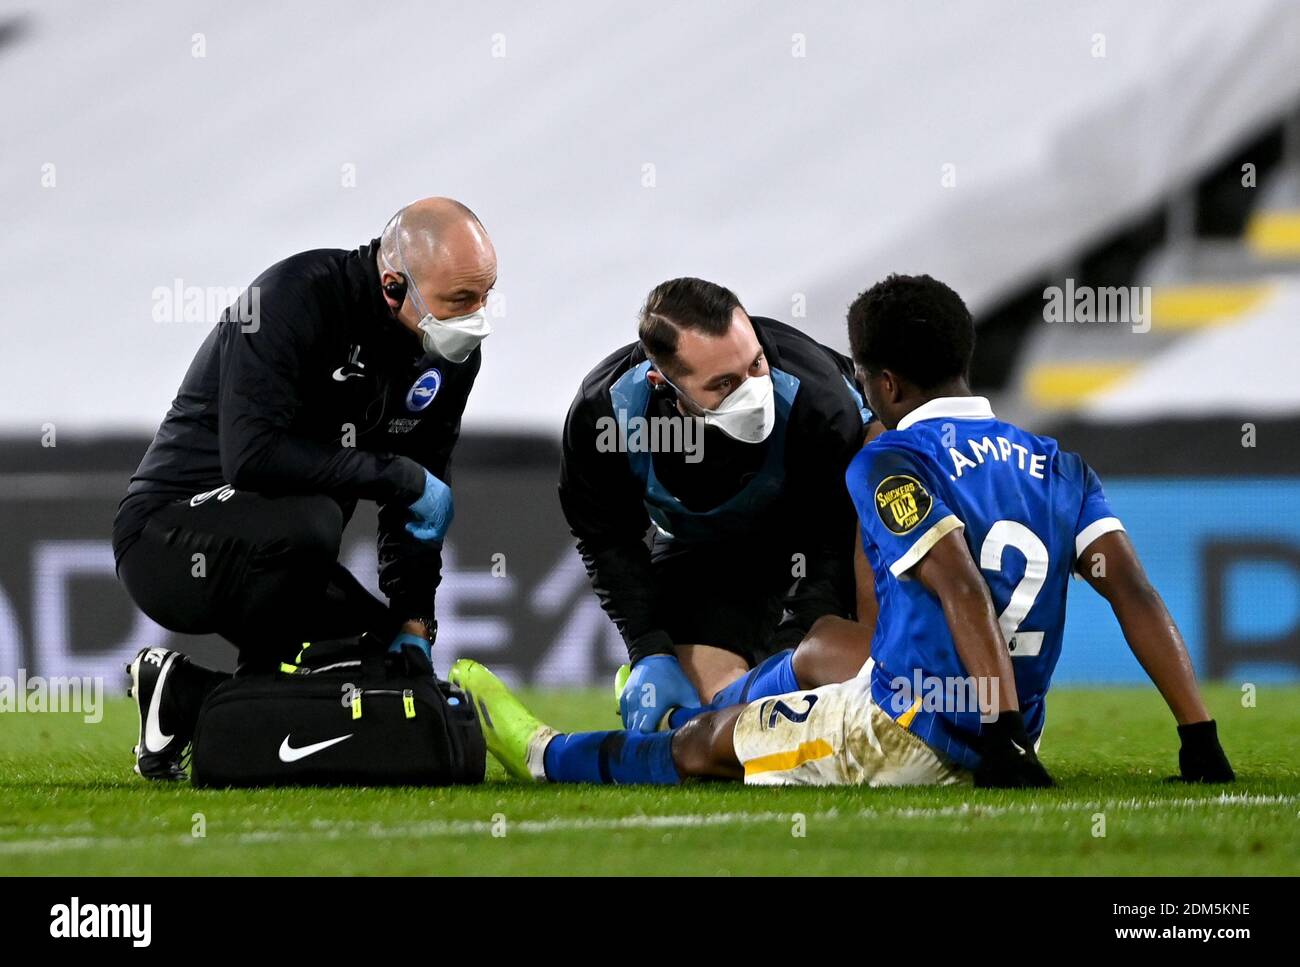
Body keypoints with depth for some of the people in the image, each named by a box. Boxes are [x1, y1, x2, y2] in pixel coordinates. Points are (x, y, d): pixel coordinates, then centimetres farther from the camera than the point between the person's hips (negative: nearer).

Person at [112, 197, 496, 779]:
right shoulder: (295, 298, -23)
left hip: (277, 553, 8)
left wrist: (413, 625, -5)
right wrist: (400, 476, -27)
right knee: (309, 521, -37)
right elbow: (253, 456, -34)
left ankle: (182, 692, 9)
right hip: (168, 534, -8)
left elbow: (418, 502, 7)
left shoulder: (452, 355, 0)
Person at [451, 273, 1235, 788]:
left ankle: (548, 755, 42)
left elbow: (964, 595, -25)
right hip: (988, 743, 8)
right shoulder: (1057, 467, 8)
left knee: (705, 745, 18)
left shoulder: (891, 464, -12)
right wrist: (1199, 738, -5)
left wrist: (1008, 740, -29)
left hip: (903, 739, -8)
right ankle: (676, 713, 61)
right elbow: (1133, 590, -2)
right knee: (819, 652, 35)